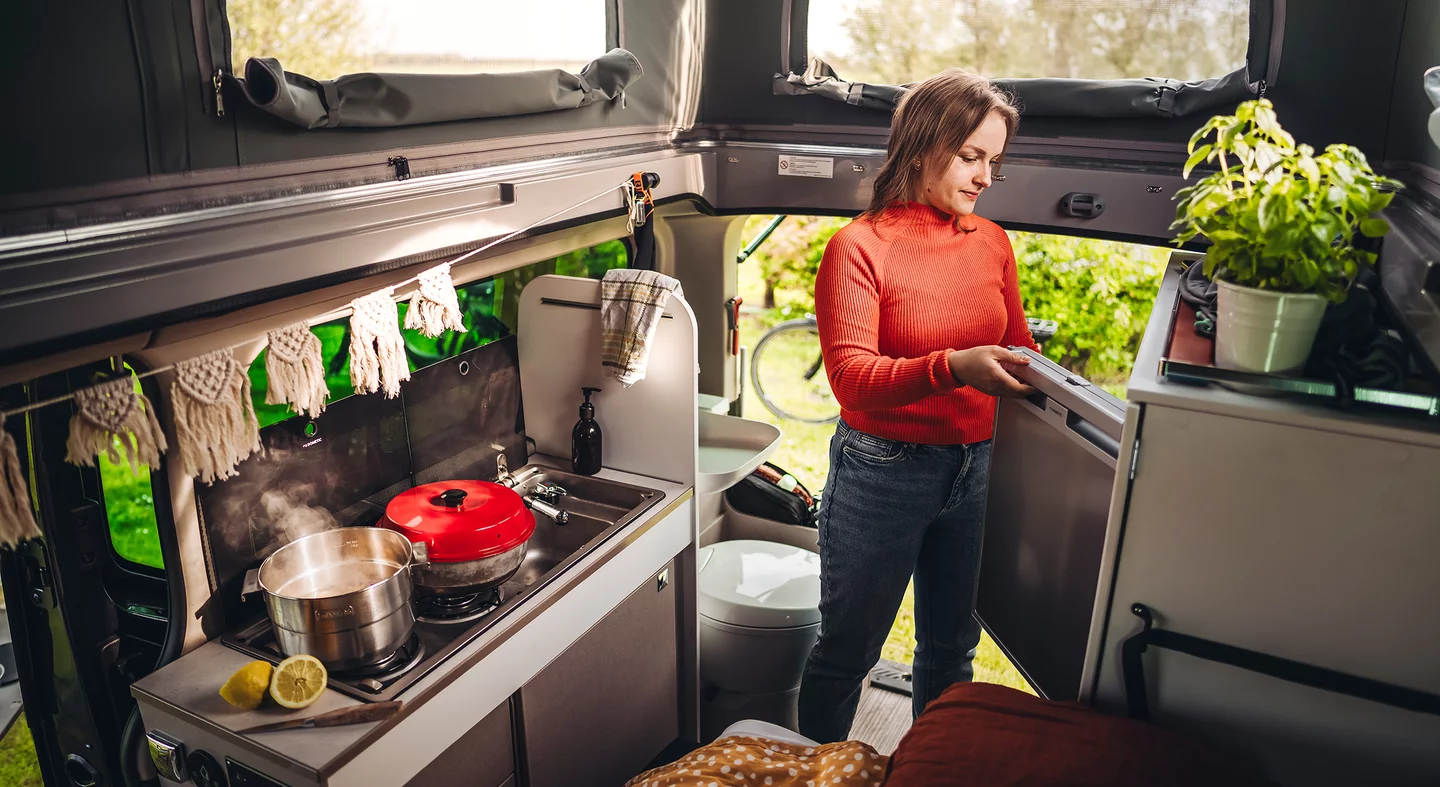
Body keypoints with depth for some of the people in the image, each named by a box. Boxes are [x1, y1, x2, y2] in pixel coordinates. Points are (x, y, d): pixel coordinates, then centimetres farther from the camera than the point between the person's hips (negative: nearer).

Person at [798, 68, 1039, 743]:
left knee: (951, 648, 21)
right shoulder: (859, 248, -12)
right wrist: (952, 369, -37)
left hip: (970, 467, 6)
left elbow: (1016, 345, 15)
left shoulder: (992, 243, 6)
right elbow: (852, 377, -22)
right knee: (845, 654, 11)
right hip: (882, 472, -5)